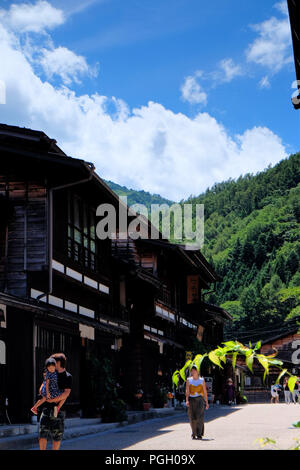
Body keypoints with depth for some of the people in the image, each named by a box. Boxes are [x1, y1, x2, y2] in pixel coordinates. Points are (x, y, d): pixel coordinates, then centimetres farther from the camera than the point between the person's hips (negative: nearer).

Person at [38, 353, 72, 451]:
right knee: (42, 432, -4)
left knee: (57, 435, 2)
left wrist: (53, 400, -18)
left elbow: (66, 393, -14)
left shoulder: (67, 377, -3)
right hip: (47, 407, 4)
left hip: (58, 409, -4)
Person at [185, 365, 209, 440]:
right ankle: (194, 434, 19)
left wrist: (206, 402, 7)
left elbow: (205, 392, 10)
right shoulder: (188, 380, 7)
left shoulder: (202, 380, 7)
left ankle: (199, 434, -12)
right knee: (192, 418, 2)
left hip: (200, 399, -1)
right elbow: (187, 391, -2)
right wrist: (187, 400, -15)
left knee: (200, 417, -14)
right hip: (191, 400, 1)